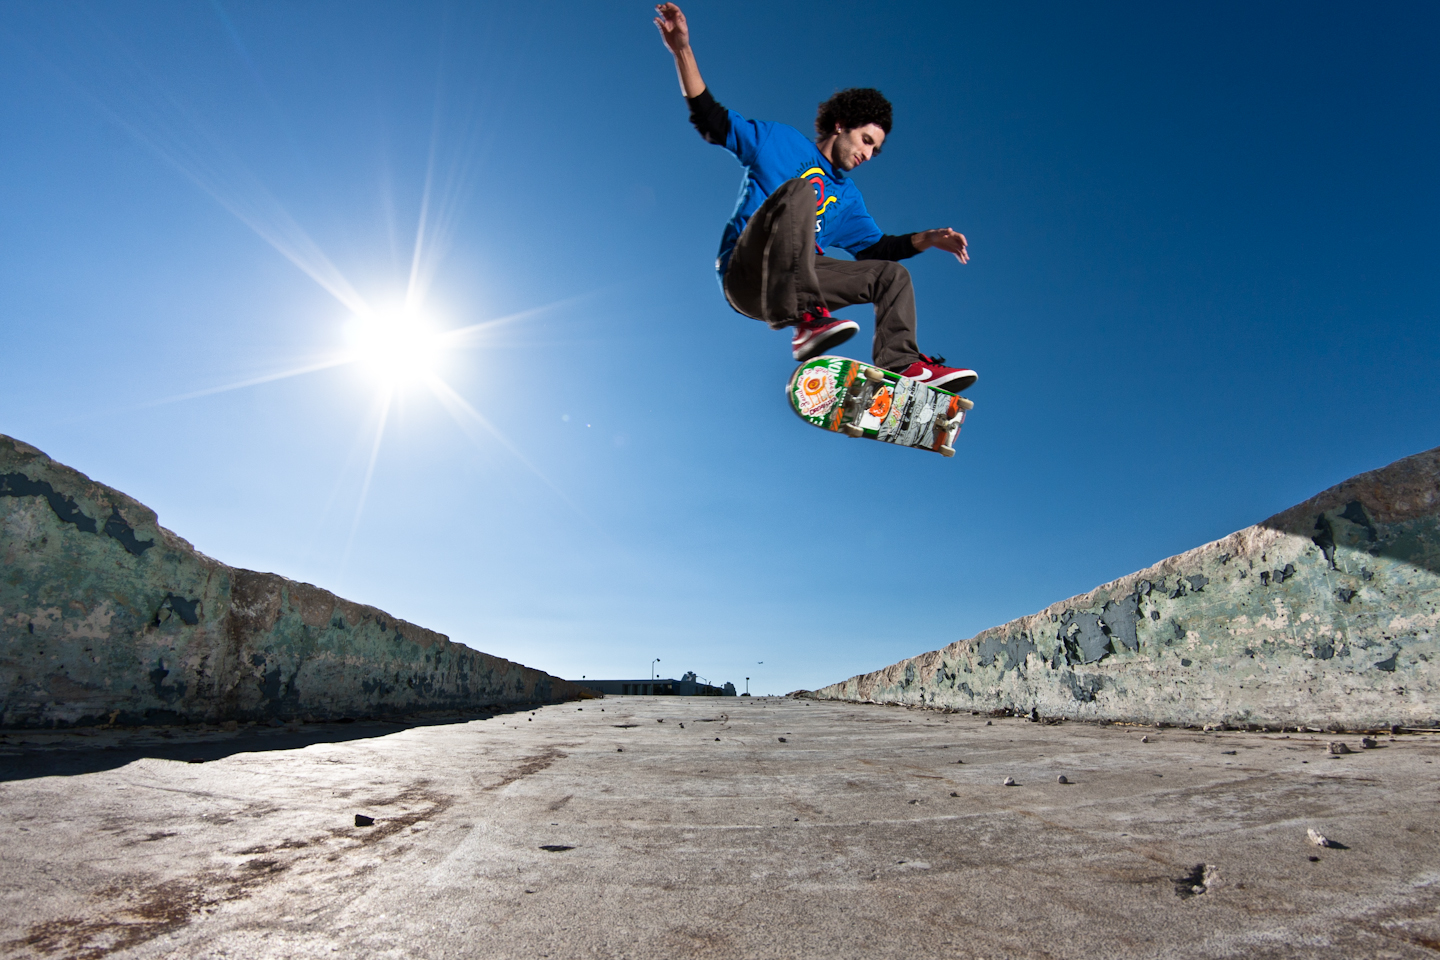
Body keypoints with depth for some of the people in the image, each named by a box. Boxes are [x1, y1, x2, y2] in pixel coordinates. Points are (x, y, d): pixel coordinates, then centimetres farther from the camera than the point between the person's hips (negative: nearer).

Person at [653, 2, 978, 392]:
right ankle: (803, 320, -45)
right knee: (800, 190, -28)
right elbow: (712, 120, 6)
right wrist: (683, 51, -5)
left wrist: (927, 239, 11)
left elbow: (875, 247, 25)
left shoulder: (847, 195, 28)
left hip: (792, 281, 6)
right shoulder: (781, 141, 13)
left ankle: (900, 364, -21)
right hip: (744, 272, -6)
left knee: (892, 275, 2)